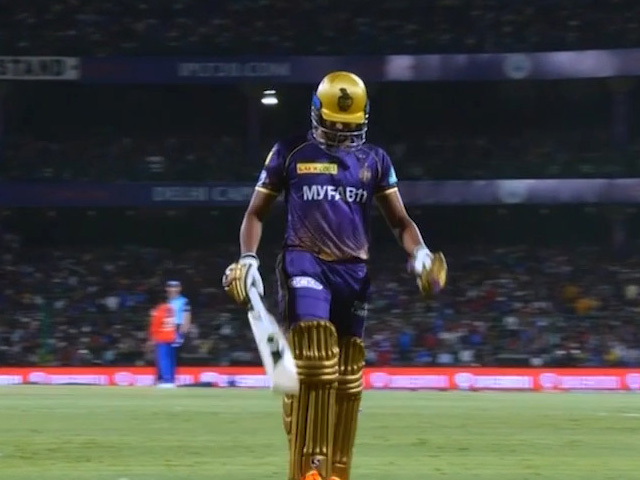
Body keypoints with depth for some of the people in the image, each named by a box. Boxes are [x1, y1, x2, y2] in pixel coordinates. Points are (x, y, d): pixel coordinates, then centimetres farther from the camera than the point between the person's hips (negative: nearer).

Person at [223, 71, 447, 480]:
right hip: (306, 263, -4)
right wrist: (248, 259, -6)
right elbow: (257, 212, 10)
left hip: (353, 270, 4)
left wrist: (420, 254, -10)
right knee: (314, 364, -21)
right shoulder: (291, 153, 4)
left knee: (348, 377, 5)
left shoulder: (374, 160, 10)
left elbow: (400, 220, 11)